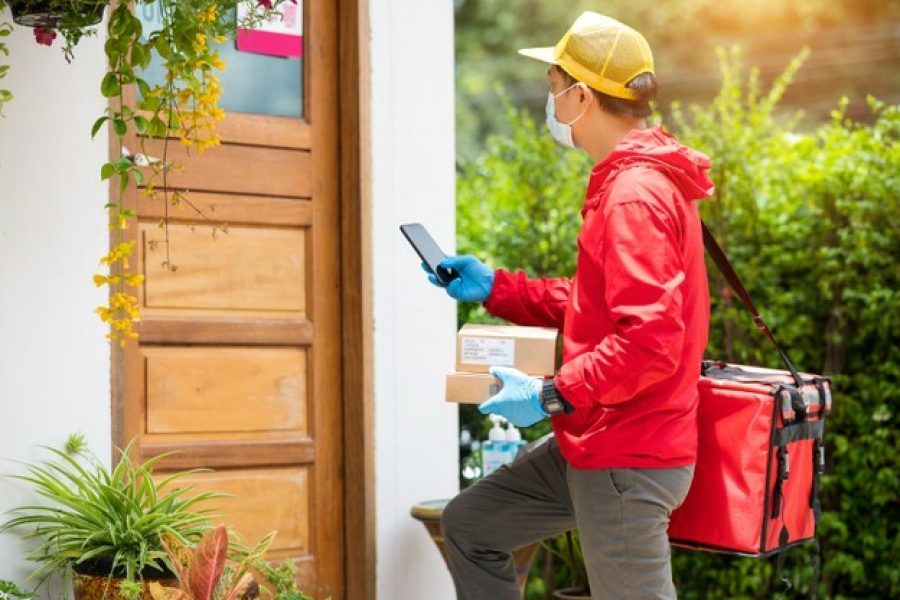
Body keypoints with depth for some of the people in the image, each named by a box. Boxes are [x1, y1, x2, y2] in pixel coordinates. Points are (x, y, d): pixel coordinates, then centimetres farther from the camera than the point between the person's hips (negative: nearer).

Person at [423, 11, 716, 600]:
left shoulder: (635, 197, -21)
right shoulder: (632, 181, 12)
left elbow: (650, 342, -28)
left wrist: (552, 395, -21)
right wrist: (494, 287, 15)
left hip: (628, 459, -11)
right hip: (591, 441, 11)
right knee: (469, 525, 19)